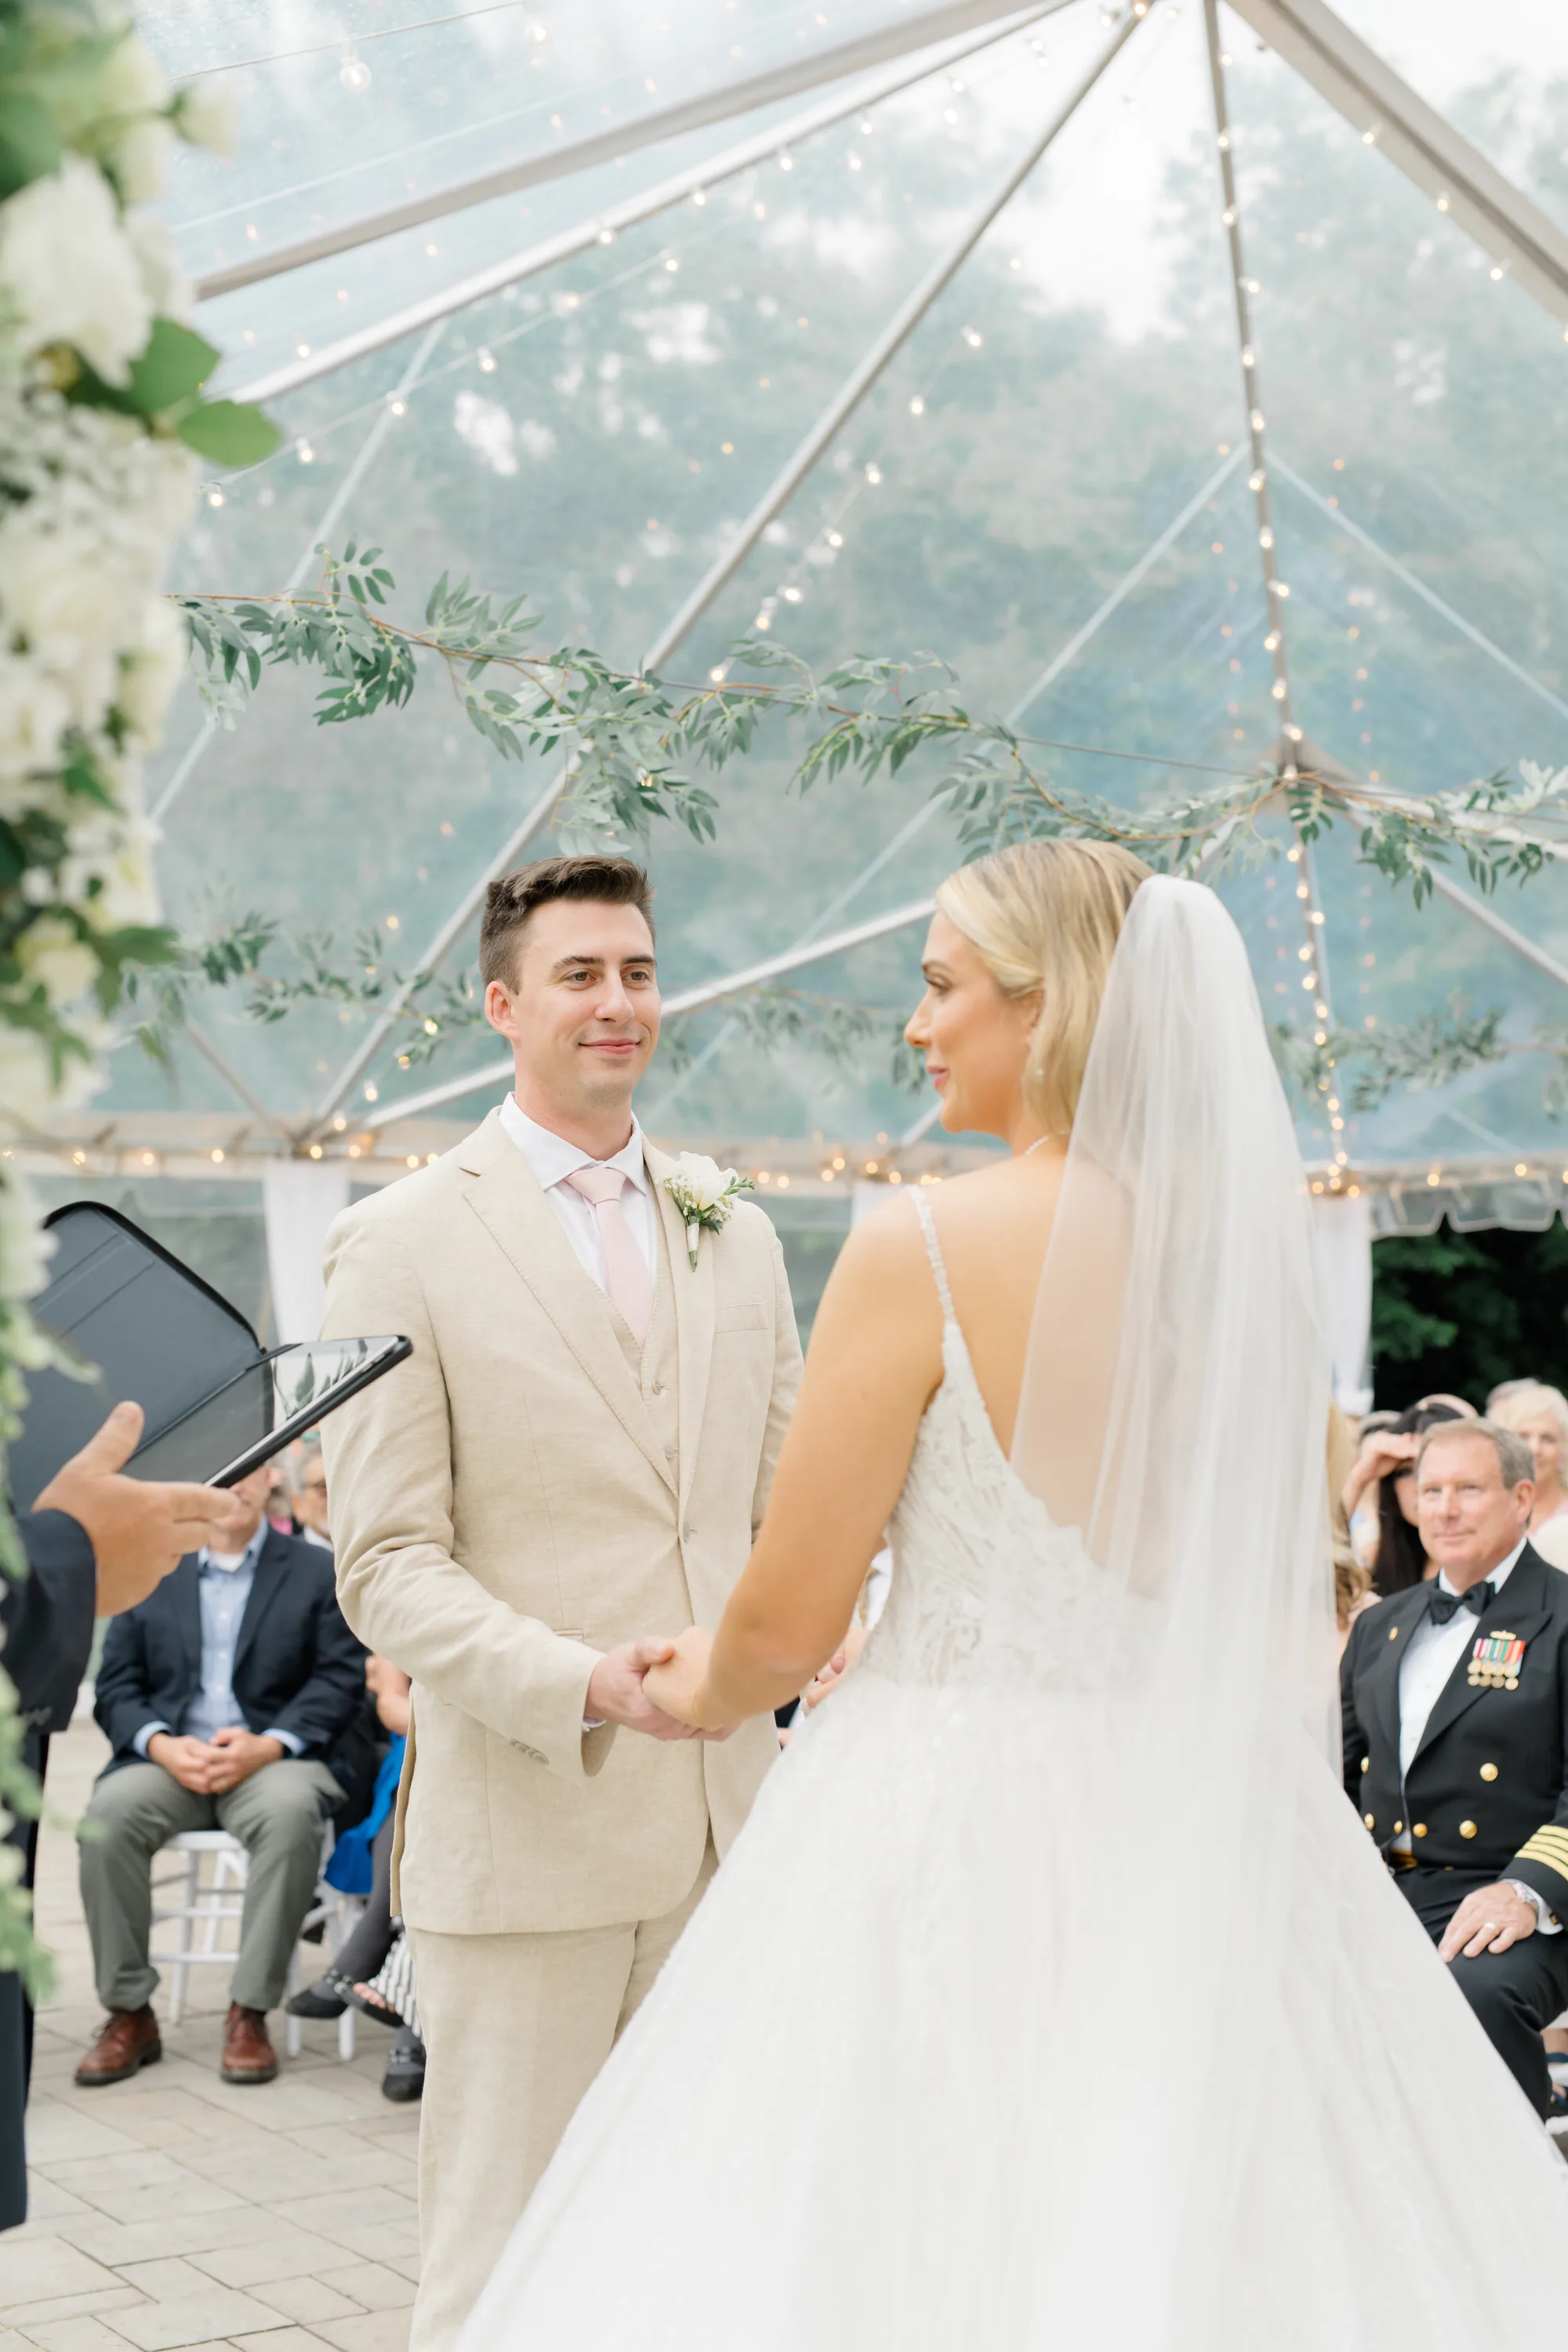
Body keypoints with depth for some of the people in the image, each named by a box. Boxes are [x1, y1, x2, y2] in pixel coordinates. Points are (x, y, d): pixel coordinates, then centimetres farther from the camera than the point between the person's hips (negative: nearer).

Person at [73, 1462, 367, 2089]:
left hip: (276, 1759, -2)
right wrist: (162, 1745, -12)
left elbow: (340, 1679, 0)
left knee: (289, 1812, -36)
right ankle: (128, 2013, -18)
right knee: (109, 1811, -30)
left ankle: (250, 2014, -25)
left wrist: (268, 1745, -16)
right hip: (169, 1758, 2)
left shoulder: (318, 1572, 11)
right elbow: (116, 1688, 9)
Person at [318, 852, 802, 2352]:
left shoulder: (738, 1239, 13)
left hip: (724, 1823, 5)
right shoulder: (402, 1243, -3)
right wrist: (582, 1684, -22)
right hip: (525, 1831, -5)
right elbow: (386, 1564, -8)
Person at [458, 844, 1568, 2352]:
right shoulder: (1251, 1252, 3)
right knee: (1204, 2231, 15)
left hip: (958, 1822, -5)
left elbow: (785, 1621, -9)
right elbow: (1294, 1617, 11)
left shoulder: (925, 1249, -13)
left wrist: (706, 1694, 12)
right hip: (1207, 1823, 6)